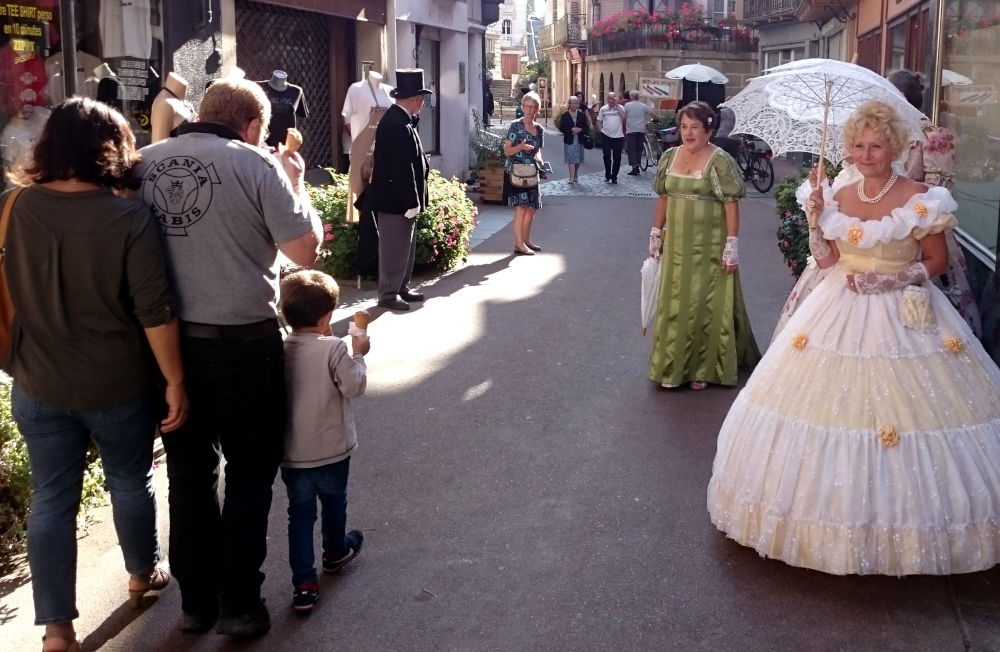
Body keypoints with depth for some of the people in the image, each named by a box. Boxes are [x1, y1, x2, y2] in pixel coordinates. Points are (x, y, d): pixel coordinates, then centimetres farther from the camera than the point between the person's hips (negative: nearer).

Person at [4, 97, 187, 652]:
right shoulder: (128, 217, -17)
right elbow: (155, 310, -17)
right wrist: (175, 380, -10)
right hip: (119, 383, -2)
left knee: (51, 500, 11)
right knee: (130, 481, 20)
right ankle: (143, 574, 41)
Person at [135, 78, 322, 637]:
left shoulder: (144, 162, 1)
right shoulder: (255, 164, -12)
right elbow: (305, 250, -10)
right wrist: (296, 184, 4)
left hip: (166, 340, 4)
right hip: (242, 342, -4)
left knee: (189, 470, 17)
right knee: (250, 470, 13)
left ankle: (196, 600, 28)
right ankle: (238, 602, 18)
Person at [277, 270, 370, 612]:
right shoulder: (334, 349, -19)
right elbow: (354, 386, -16)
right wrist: (358, 354, -3)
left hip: (292, 453, 2)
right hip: (332, 450, -2)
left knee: (300, 514, 9)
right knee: (334, 502, 23)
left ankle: (304, 584, 5)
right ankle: (335, 552, 47)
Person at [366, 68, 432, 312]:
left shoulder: (399, 119, 9)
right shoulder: (397, 124, -23)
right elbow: (402, 167, -25)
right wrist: (411, 202, -22)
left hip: (399, 198, 11)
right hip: (396, 199, -11)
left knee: (405, 246, 18)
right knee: (395, 248, -1)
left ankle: (401, 288, 28)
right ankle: (388, 294, 8)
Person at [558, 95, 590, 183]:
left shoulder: (582, 115, 5)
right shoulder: (564, 116, -1)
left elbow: (586, 127, 5)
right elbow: (561, 128, -7)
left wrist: (580, 129, -15)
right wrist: (571, 129, -18)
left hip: (579, 140, 3)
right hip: (569, 140, -3)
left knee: (578, 159, 11)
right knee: (571, 159, -8)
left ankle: (576, 176, 28)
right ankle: (572, 178, -9)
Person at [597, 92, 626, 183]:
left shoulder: (620, 108, 1)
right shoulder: (603, 109, 7)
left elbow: (623, 117, -17)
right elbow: (599, 121, 13)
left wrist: (617, 105, -14)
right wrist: (601, 130, -1)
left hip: (618, 136, -1)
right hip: (606, 136, 1)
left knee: (617, 157, 3)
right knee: (607, 156, 3)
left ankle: (614, 177, 13)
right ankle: (607, 175, 17)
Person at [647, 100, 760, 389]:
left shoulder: (720, 161, -10)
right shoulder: (670, 157, 7)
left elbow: (731, 205, -12)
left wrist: (732, 246, -17)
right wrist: (656, 233, 12)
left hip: (709, 245, -5)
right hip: (676, 243, 5)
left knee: (707, 304, 2)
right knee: (674, 303, 11)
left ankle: (703, 368, 14)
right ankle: (673, 364, 24)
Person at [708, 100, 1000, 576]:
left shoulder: (920, 199, -8)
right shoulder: (840, 198, 6)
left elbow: (938, 261, -2)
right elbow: (825, 259, 6)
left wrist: (892, 278, -15)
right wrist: (816, 213, -6)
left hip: (903, 317, -4)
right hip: (842, 314, 5)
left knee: (904, 409, -5)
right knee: (827, 407, 4)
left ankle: (901, 516, 12)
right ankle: (837, 510, 19)